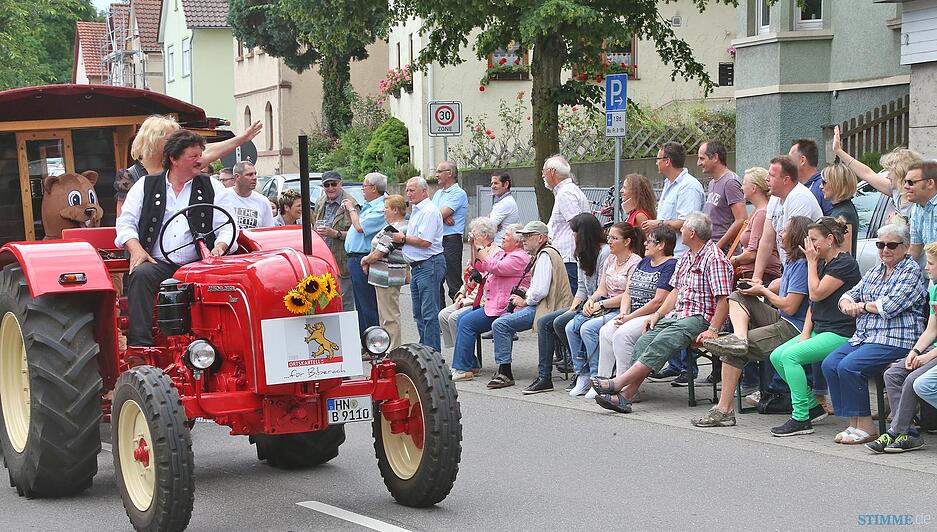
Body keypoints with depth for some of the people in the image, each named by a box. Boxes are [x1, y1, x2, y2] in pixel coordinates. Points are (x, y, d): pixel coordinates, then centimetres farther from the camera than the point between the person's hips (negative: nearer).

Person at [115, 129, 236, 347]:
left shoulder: (212, 187, 16)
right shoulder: (146, 186, 15)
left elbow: (227, 226, 9)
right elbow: (126, 222, 12)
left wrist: (220, 247, -13)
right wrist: (136, 248, -8)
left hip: (197, 264, 0)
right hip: (157, 263, 1)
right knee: (140, 275, -32)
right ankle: (140, 343, -33)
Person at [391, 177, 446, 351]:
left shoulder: (429, 211, -13)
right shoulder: (416, 210, 19)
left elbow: (425, 241, -21)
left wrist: (403, 239, -9)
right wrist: (401, 237, 8)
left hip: (429, 266, -11)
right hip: (417, 266, 11)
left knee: (429, 313, -9)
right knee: (419, 313, 13)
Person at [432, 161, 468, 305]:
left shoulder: (459, 193, -8)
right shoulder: (438, 193, 20)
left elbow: (440, 214, -17)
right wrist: (444, 216, -10)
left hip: (451, 241, -9)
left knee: (454, 283, -7)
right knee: (436, 282, 12)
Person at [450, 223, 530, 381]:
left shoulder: (519, 257, -11)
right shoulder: (501, 253, 20)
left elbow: (495, 267, -23)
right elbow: (479, 267, 21)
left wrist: (482, 253, -8)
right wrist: (474, 247, 9)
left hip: (503, 308, -10)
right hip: (492, 303, 10)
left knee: (467, 322, -16)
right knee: (461, 319, 4)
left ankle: (462, 369, -13)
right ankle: (472, 365, 6)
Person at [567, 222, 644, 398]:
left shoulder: (635, 262, -9)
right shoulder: (610, 260, 18)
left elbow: (628, 296, -15)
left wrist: (601, 304, -14)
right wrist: (591, 300, -4)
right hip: (606, 309, 8)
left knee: (588, 328, -28)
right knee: (571, 327, -13)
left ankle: (598, 378, -22)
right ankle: (582, 376, -11)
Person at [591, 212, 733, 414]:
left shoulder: (714, 258, -10)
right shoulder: (686, 257, 20)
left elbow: (723, 299, -15)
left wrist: (712, 330, -23)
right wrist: (658, 314, 8)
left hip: (699, 318, -8)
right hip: (676, 314, 8)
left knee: (660, 344, -27)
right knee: (644, 341, -15)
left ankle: (618, 383, -32)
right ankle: (627, 395, -26)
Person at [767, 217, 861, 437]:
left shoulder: (845, 263, -13)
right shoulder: (822, 263, 17)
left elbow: (816, 294, -19)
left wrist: (811, 262, -8)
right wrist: (805, 333, 2)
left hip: (840, 334, -10)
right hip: (820, 329, 10)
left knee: (791, 355, -24)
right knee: (777, 356, -1)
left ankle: (801, 419, -20)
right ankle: (813, 406, 7)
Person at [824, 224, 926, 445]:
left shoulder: (911, 271, -4)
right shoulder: (875, 271, 21)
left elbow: (891, 306, -17)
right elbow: (851, 294, 19)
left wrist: (863, 306, -3)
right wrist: (847, 303, -5)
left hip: (894, 341, -8)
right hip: (864, 336, 8)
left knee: (849, 366, -26)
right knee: (830, 364, -12)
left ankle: (865, 426, -17)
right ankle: (854, 423, -10)